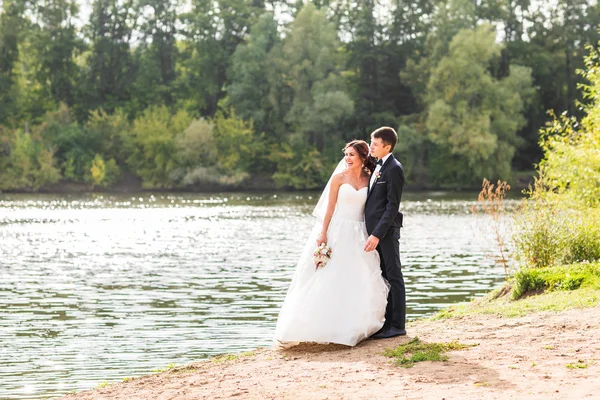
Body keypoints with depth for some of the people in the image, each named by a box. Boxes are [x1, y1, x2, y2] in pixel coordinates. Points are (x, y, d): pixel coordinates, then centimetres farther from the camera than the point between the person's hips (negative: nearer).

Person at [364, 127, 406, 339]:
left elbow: (392, 206, -18)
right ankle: (388, 322, 17)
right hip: (375, 230, 9)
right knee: (384, 277, 12)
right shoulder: (379, 167, 15)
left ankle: (397, 325, 3)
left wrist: (377, 234, -22)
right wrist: (372, 233, 13)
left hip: (386, 230, -9)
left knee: (393, 277, -2)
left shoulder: (394, 169, -13)